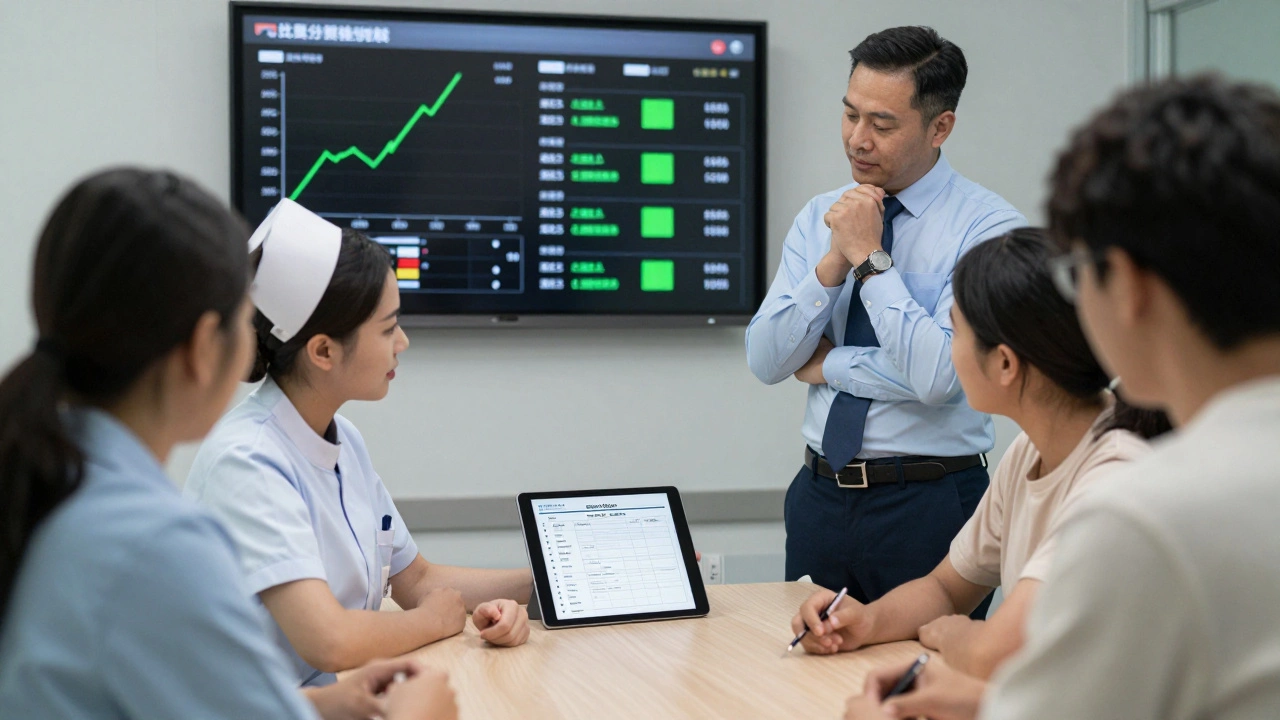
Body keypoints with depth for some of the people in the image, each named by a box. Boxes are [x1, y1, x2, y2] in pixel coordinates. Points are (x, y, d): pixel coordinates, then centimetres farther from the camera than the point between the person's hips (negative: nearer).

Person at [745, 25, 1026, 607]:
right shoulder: (818, 218, 7)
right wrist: (834, 261, -13)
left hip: (928, 505, -5)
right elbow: (765, 361, -1)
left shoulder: (988, 227, -11)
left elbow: (938, 377, -22)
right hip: (819, 495, 5)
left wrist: (870, 258, -13)